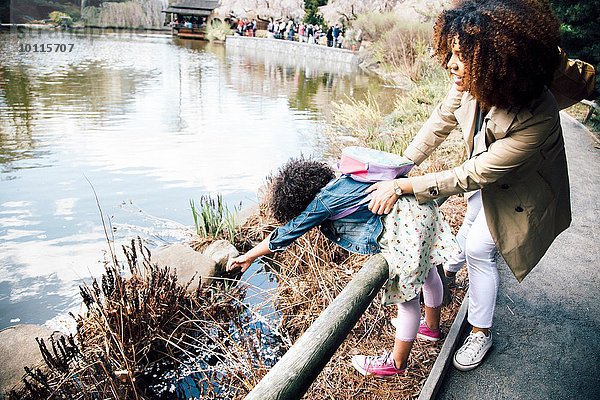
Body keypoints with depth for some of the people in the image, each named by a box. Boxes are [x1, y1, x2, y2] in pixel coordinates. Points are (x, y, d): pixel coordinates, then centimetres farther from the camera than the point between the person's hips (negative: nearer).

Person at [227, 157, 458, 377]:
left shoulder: (322, 202, -11)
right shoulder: (339, 182, 9)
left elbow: (286, 234, -3)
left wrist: (248, 256, 7)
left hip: (404, 227, -10)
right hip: (418, 205, 10)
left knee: (406, 297, 6)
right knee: (427, 272, 30)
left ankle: (397, 363, 26)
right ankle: (431, 327, 56)